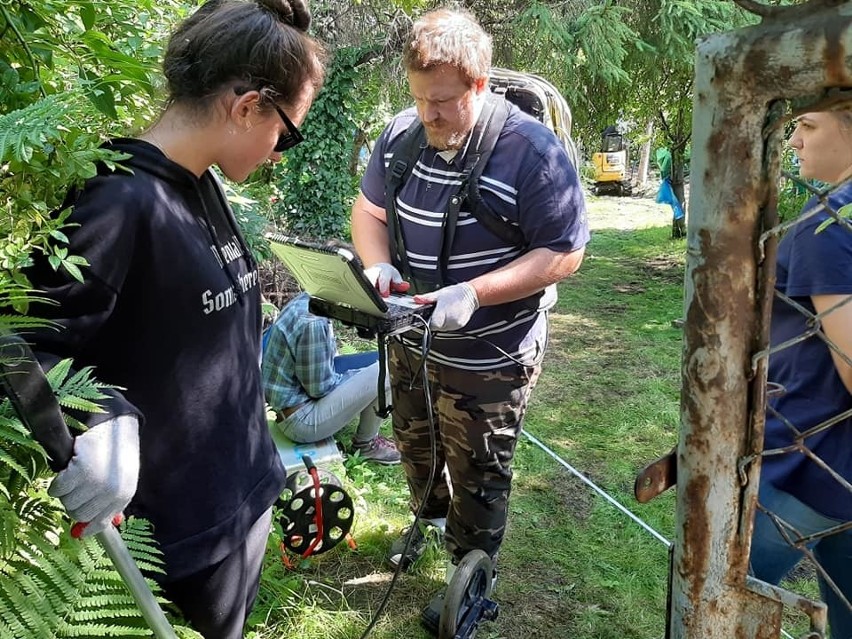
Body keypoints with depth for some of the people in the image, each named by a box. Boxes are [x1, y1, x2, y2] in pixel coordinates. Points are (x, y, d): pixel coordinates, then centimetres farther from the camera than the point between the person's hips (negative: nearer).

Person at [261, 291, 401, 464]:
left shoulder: (304, 300, 1)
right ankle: (366, 443, 5)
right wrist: (357, 378, -5)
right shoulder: (312, 322, -29)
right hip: (300, 418, -10)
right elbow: (319, 388, -22)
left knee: (379, 359, 9)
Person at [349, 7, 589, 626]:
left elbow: (564, 253, -20)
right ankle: (429, 515, 58)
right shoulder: (402, 134, -5)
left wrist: (474, 294, -31)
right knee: (415, 448, 27)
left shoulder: (532, 151, -22)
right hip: (410, 342, 6)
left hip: (488, 360, -5)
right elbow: (370, 207, 8)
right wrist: (378, 264, -14)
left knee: (477, 480, 12)